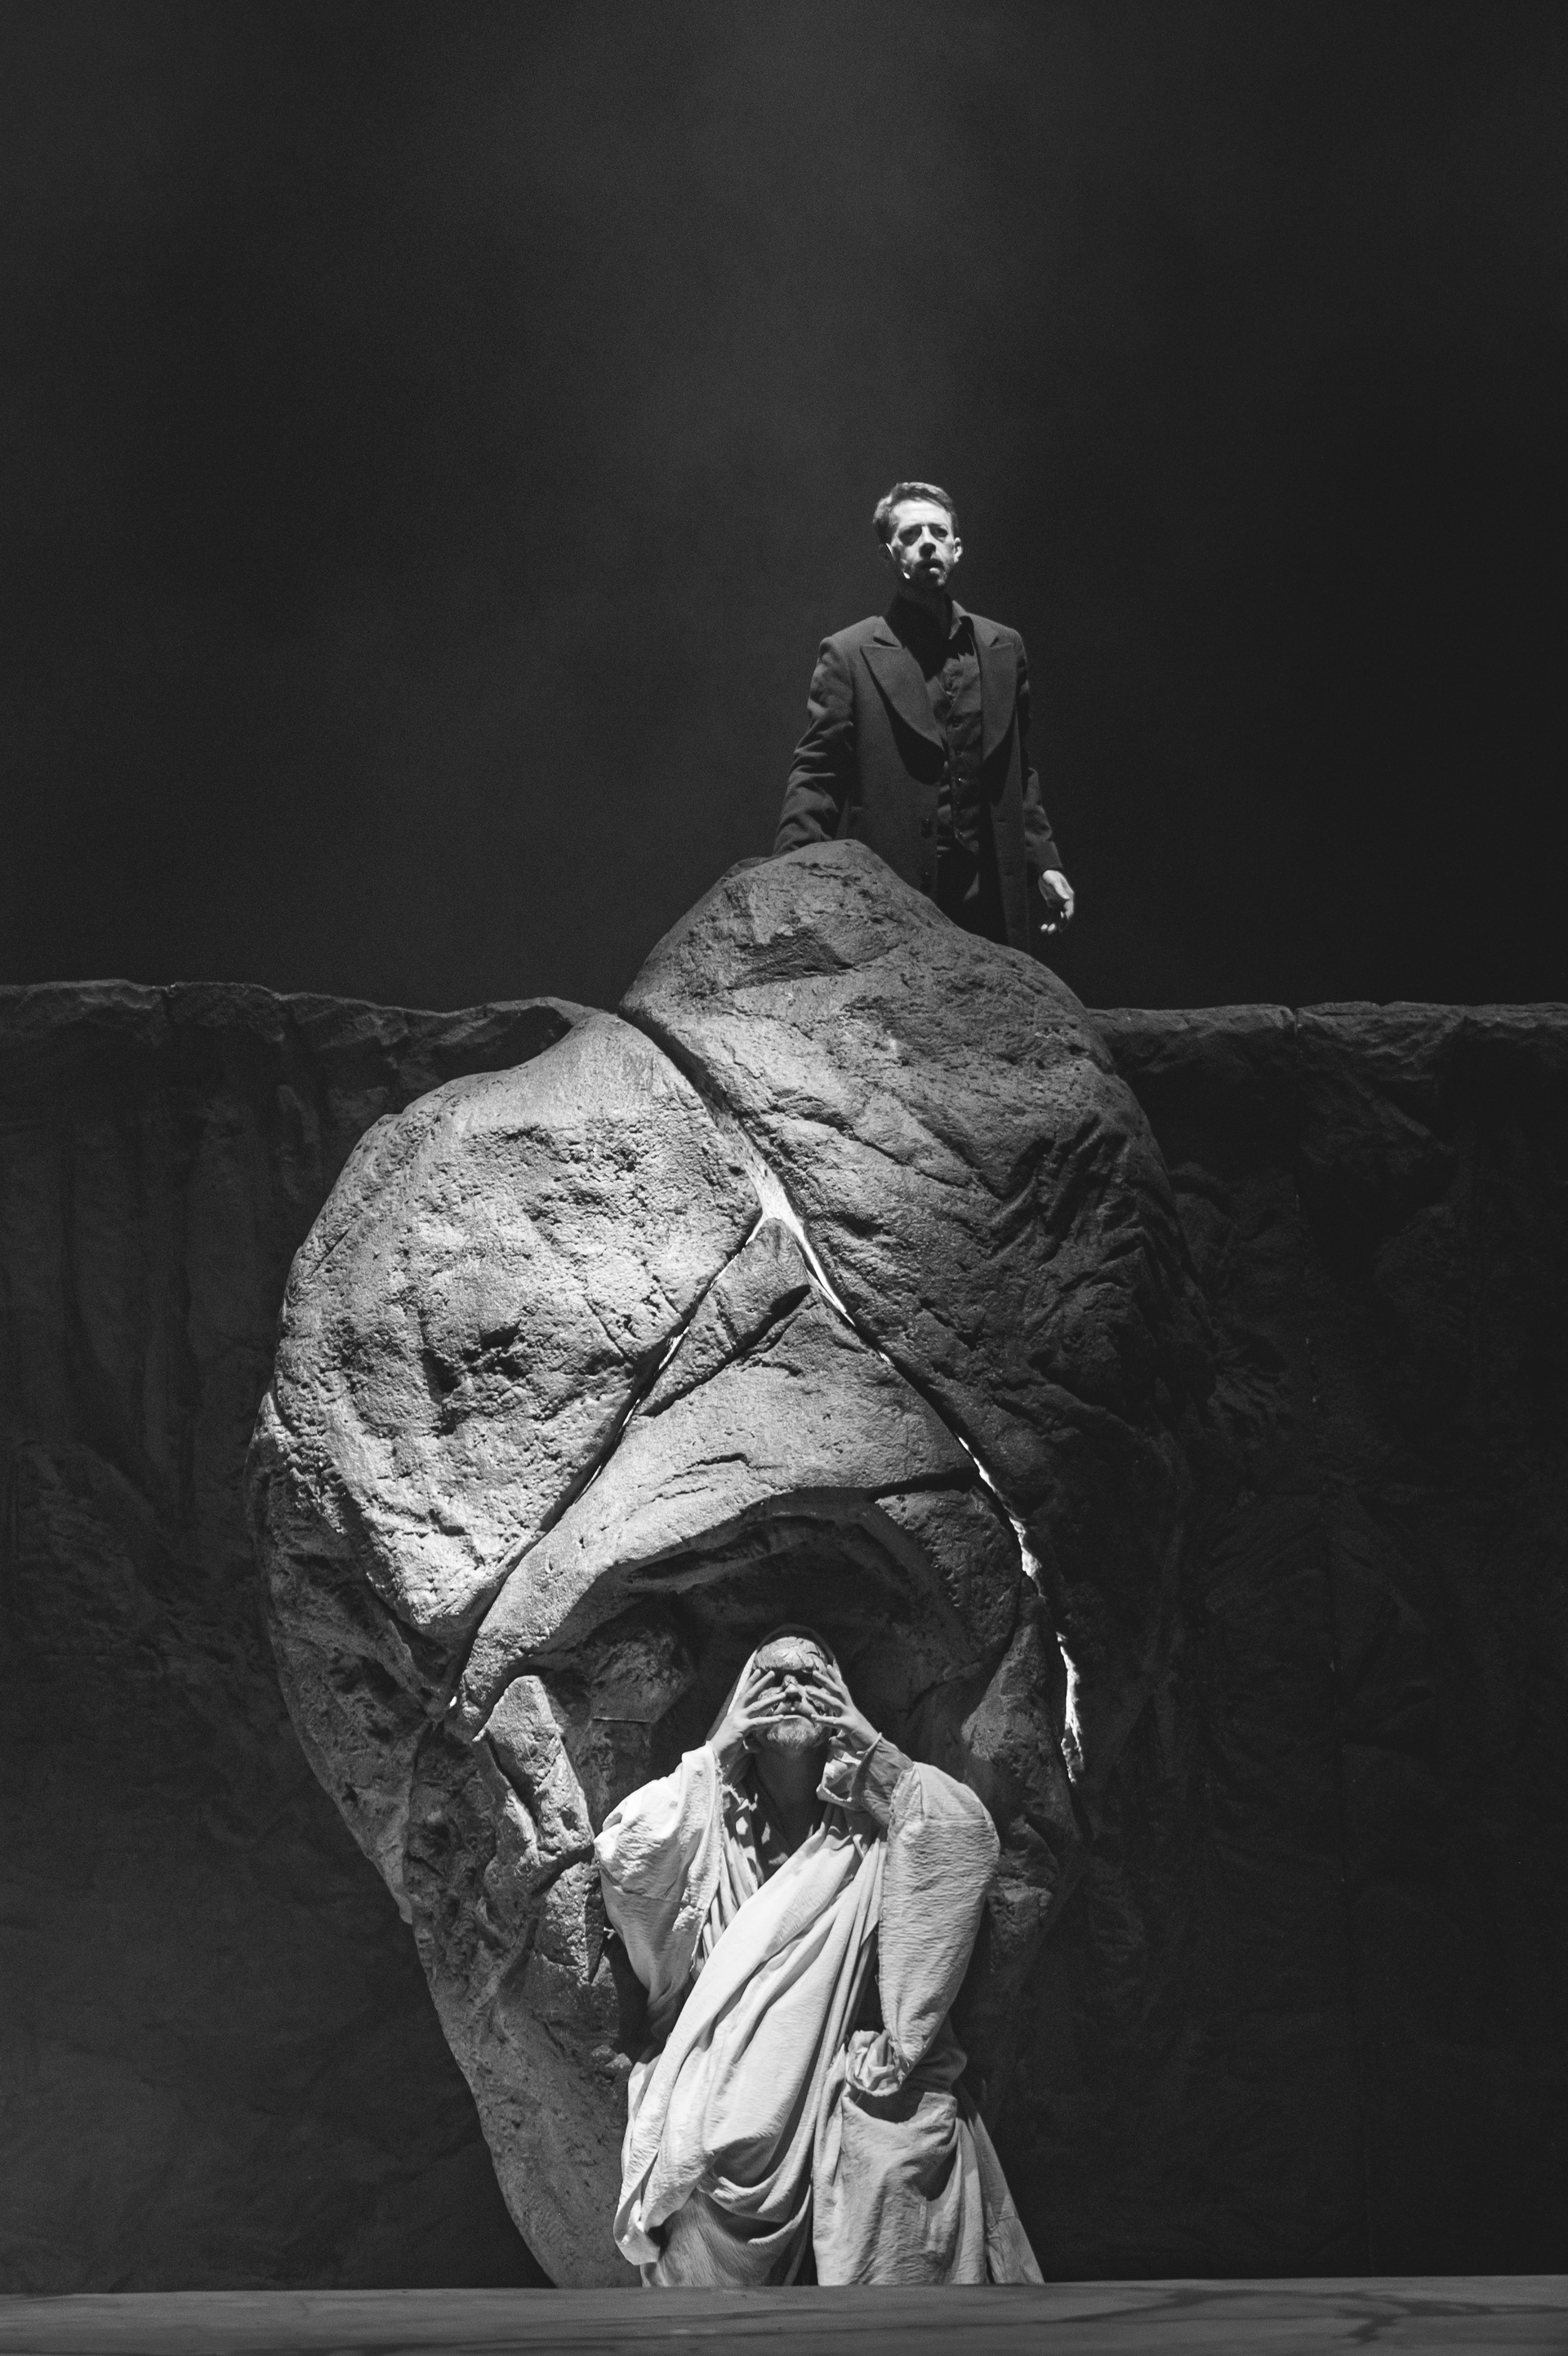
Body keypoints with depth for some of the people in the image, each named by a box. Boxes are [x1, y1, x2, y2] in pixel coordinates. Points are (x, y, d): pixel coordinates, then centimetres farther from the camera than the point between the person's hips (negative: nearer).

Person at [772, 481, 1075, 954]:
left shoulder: (1003, 648, 15)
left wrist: (1044, 861, 12)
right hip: (886, 904, -3)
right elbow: (815, 776, -3)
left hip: (987, 900, 4)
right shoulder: (848, 654, 2)